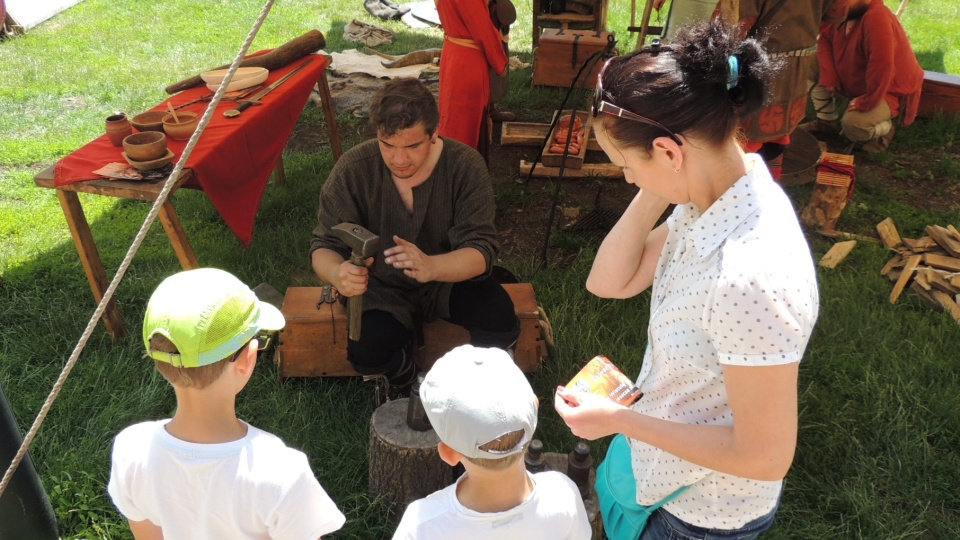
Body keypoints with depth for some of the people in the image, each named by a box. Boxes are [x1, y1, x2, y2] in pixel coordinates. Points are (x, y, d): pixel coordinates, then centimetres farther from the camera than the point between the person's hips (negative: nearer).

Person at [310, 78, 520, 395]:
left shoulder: (465, 165, -18)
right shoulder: (353, 170, -18)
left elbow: (482, 249, -22)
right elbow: (324, 246, -14)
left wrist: (431, 266, -46)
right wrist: (337, 273, -41)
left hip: (450, 279, 1)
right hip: (382, 289, 0)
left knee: (502, 324, -26)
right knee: (366, 354, -28)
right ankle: (408, 381, 10)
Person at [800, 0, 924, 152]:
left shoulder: (876, 18, -36)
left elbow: (882, 66, -41)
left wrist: (865, 102, -32)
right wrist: (828, 75, -13)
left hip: (890, 90, -8)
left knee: (853, 123, -33)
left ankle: (884, 129, 4)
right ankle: (826, 121, 16)